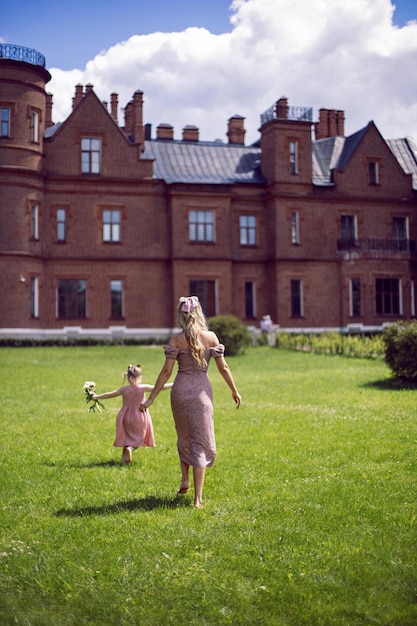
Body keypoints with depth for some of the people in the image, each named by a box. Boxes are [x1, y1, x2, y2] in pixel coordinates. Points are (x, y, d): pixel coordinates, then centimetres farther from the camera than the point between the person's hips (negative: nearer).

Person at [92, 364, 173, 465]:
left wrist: (96, 397, 26)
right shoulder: (142, 388, -10)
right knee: (138, 439, 8)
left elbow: (110, 394, 11)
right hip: (139, 418, -3)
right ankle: (130, 448, -20)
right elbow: (160, 387, -8)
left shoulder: (123, 389, -1)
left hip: (126, 418, 3)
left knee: (127, 438, 19)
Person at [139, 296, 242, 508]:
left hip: (181, 390, 0)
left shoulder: (176, 339, -4)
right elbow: (223, 367, 2)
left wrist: (150, 399, -3)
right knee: (201, 441, 5)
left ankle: (184, 479, 18)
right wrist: (234, 391, 15)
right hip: (202, 391, 0)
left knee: (184, 438, 25)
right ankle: (198, 497, 3)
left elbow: (166, 371, -7)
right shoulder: (210, 337, -2)